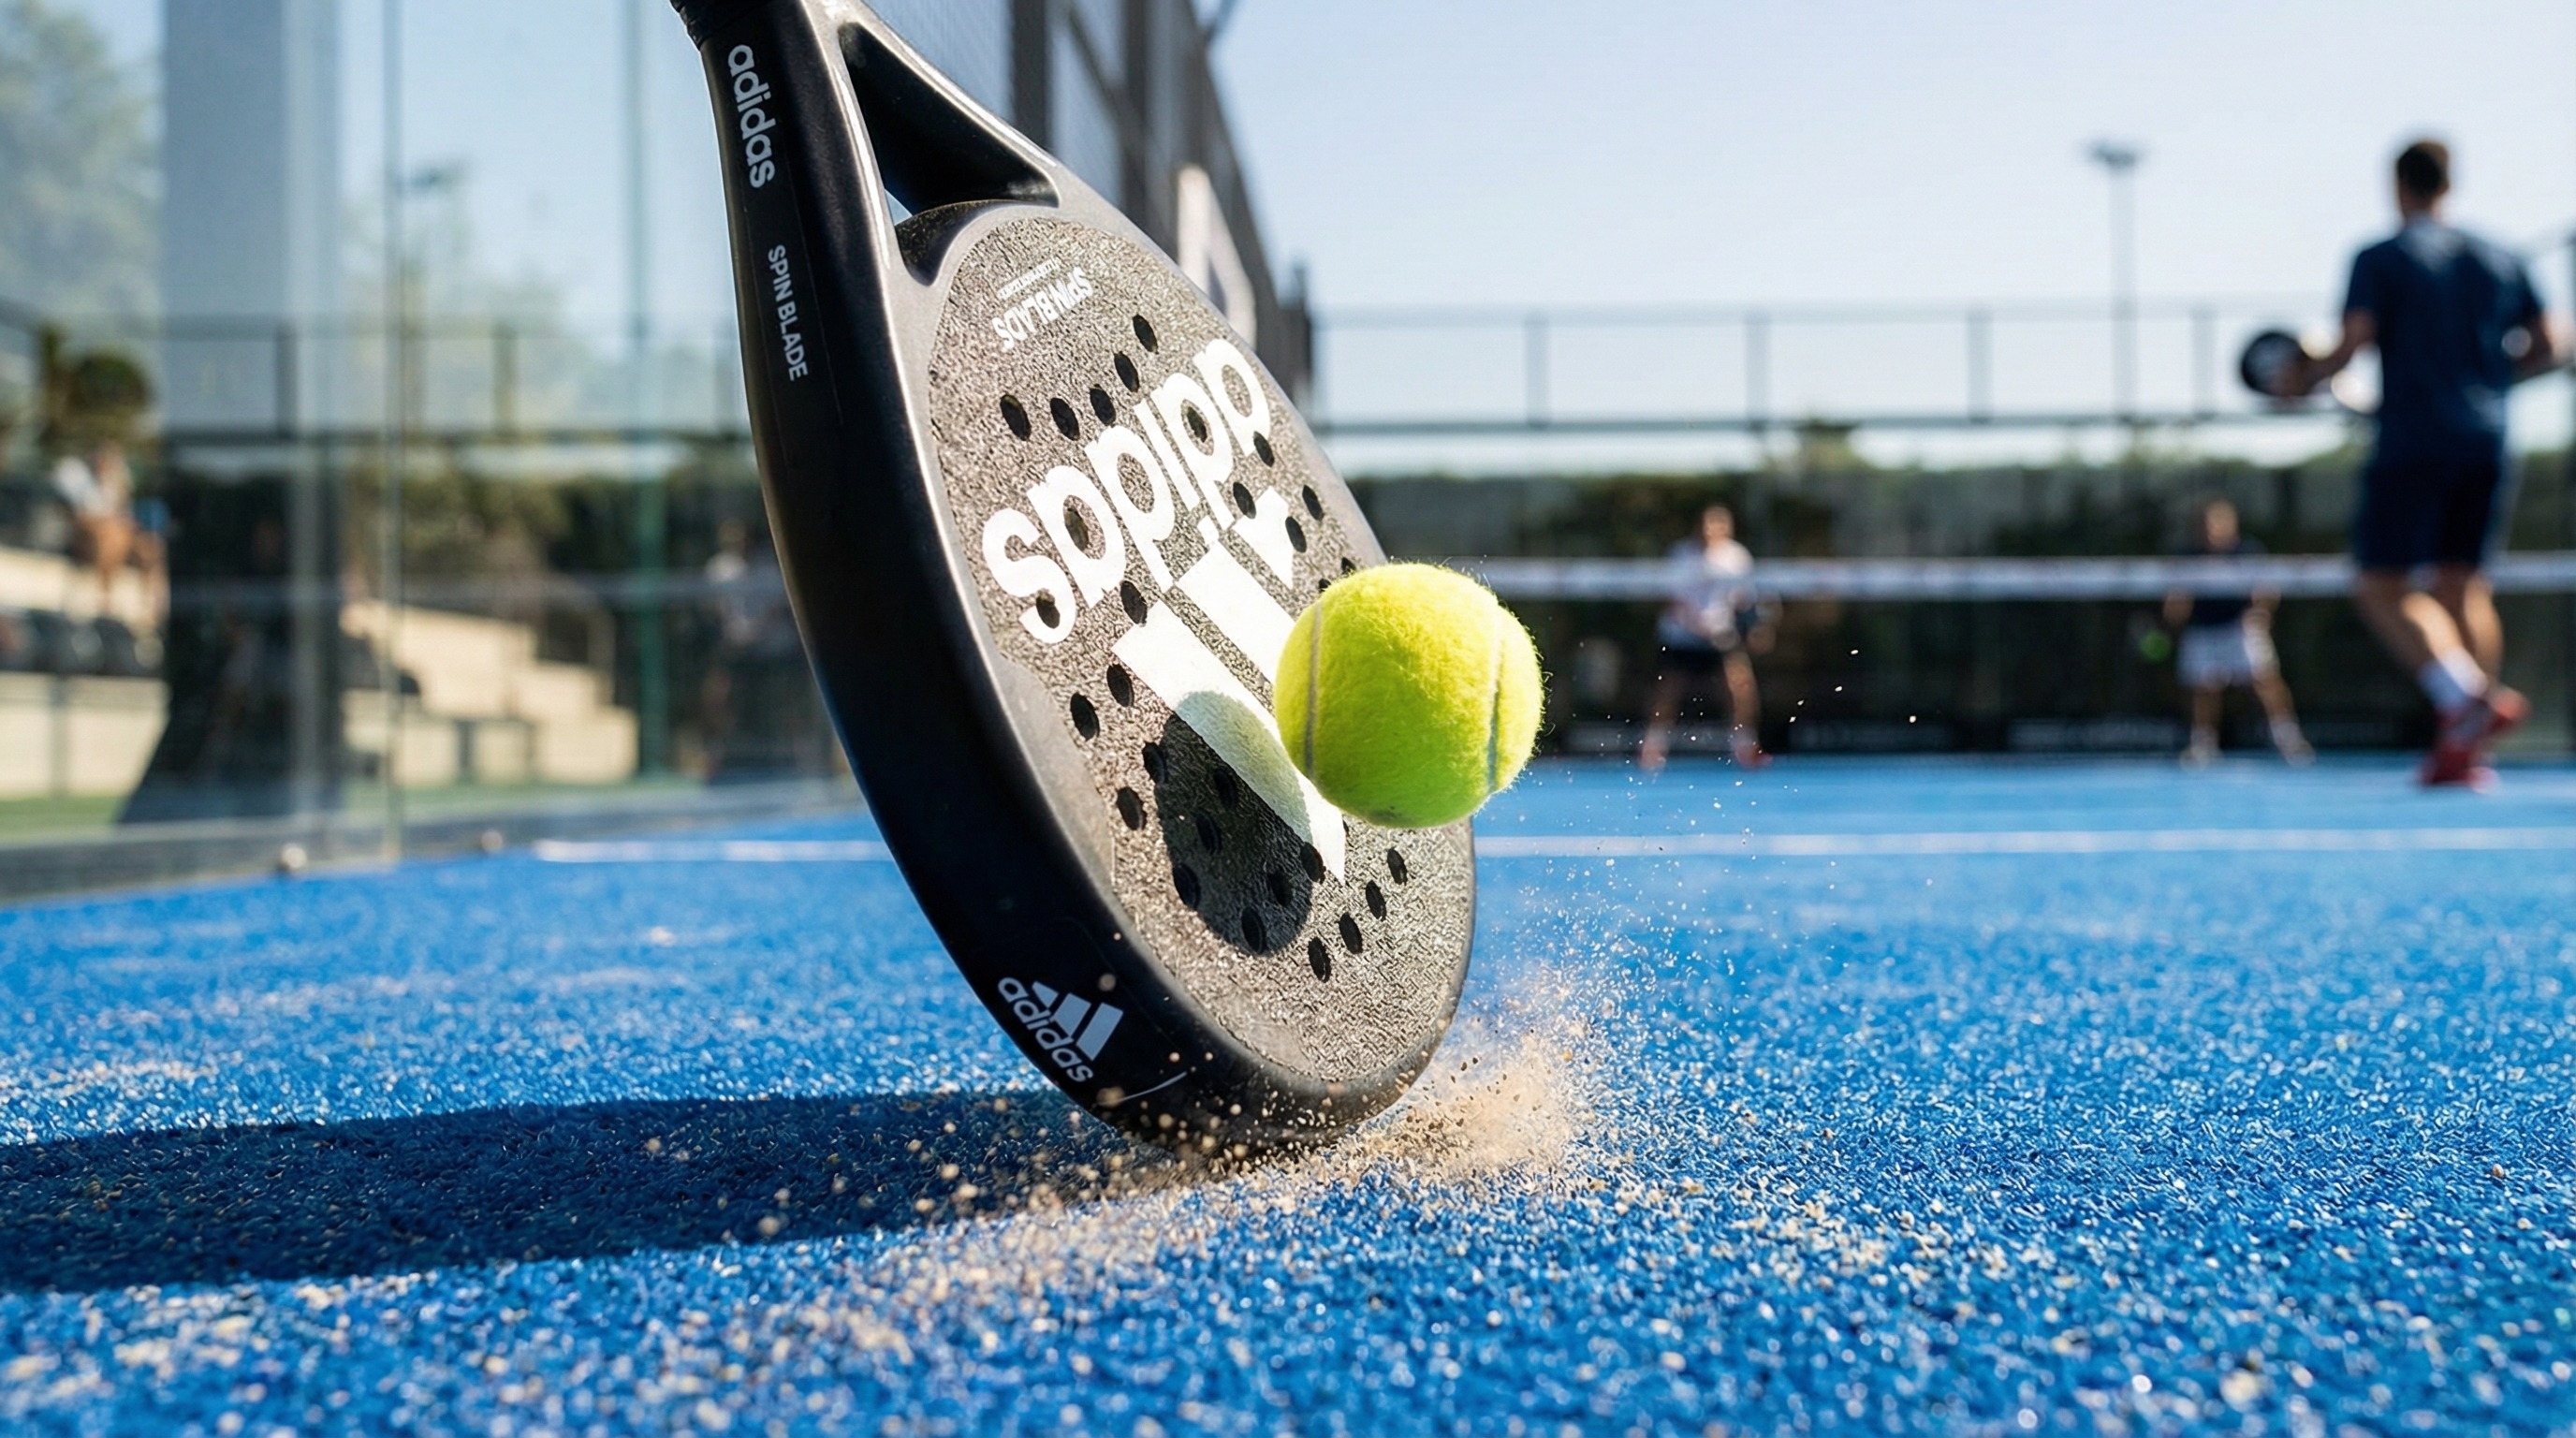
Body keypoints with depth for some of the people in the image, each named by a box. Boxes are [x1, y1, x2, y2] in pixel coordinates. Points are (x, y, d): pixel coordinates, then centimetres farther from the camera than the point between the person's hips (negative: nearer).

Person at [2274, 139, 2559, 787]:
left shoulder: (2379, 260, -2)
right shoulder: (2498, 260, 13)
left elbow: (2352, 343, -13)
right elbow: (2545, 346, 12)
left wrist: (2305, 378, 4)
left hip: (2411, 444, -5)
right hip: (2485, 444, 5)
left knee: (2381, 587, -2)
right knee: (2464, 584, 8)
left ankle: (2469, 694, -25)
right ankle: (2463, 748, 2)